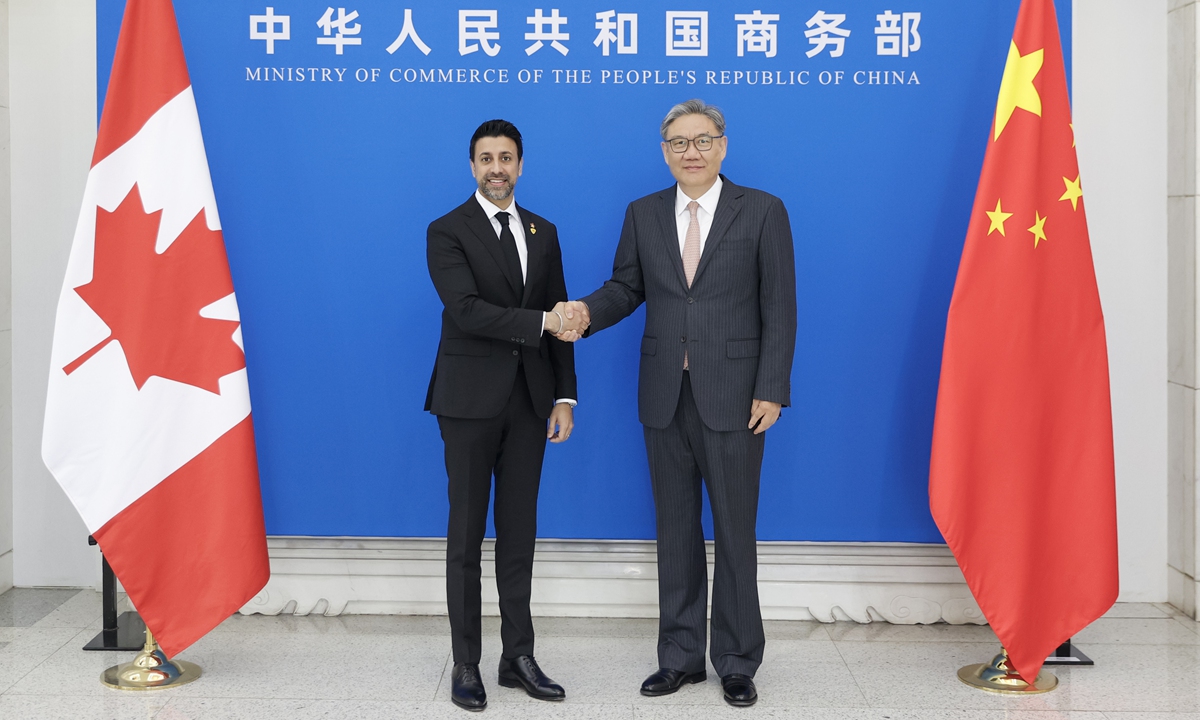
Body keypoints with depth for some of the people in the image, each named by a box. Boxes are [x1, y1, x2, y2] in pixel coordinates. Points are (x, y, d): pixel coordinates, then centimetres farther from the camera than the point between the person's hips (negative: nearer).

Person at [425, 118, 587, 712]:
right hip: (470, 400, -4)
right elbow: (466, 310, -18)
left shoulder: (543, 233, 11)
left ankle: (519, 657, 19)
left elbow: (558, 321, 10)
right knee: (466, 535, 4)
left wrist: (564, 396, 4)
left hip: (529, 400, 4)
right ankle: (466, 664, 13)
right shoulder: (447, 232, -4)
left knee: (519, 533, 10)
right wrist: (541, 322, -24)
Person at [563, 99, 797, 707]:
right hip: (665, 398, 4)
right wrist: (589, 312, -12)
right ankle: (681, 656, 24)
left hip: (733, 398, -3)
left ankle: (737, 662, 19)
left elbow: (779, 308, -5)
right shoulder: (643, 214, 9)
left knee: (735, 533, 5)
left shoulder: (762, 211, -2)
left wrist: (771, 390, -11)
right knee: (675, 532, 12)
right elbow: (626, 287, 11)